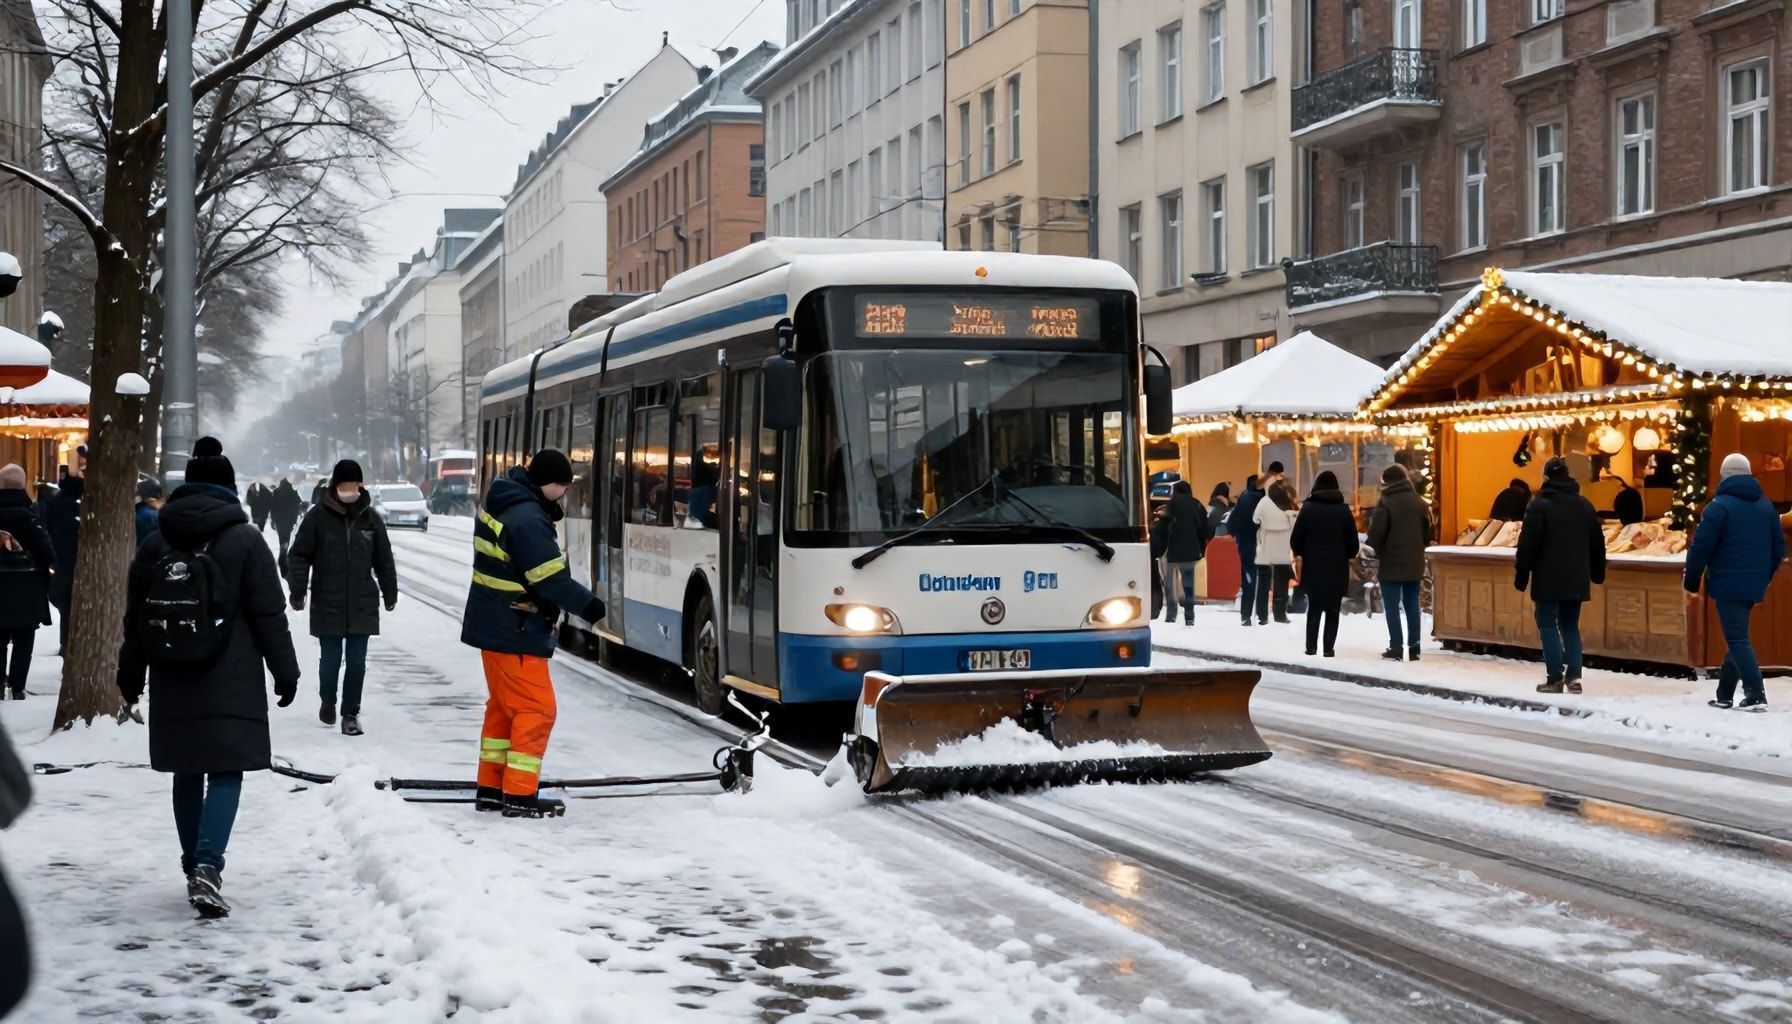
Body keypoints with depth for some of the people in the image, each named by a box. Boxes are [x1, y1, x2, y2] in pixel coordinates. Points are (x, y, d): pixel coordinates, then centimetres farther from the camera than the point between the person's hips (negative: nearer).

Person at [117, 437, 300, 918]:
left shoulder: (156, 541, 7)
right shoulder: (244, 539, -5)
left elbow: (135, 616, 13)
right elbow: (269, 614, -6)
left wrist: (131, 674, 23)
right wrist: (285, 670, 2)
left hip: (173, 681, 4)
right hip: (231, 681, -4)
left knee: (188, 772, 14)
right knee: (226, 770, -3)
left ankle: (196, 867, 21)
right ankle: (208, 866, -19)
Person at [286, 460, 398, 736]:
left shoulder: (370, 518, 4)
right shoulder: (318, 517, -5)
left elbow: (383, 558, 12)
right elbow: (299, 556, -3)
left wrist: (390, 593, 15)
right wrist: (297, 591, -8)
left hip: (363, 605, 2)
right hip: (327, 604, -2)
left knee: (357, 662, 3)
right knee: (330, 659, 5)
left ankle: (351, 713, 14)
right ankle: (327, 701, 31)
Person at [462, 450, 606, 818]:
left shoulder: (500, 505, 9)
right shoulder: (528, 519, -22)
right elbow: (550, 578, -22)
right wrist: (588, 604, -11)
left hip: (492, 625, 10)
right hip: (515, 633, -10)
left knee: (504, 707, 17)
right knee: (536, 710, -4)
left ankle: (491, 788, 23)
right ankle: (519, 796, -2)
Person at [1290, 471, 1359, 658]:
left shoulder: (1308, 508, -4)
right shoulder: (1344, 510, 1)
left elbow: (1296, 538, -2)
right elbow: (1352, 540, 4)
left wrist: (1298, 555, 16)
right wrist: (1348, 556, 21)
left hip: (1313, 565, 0)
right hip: (1337, 566, 0)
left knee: (1314, 607, 9)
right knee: (1333, 609, 6)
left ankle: (1311, 647, 4)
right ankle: (1329, 648, 0)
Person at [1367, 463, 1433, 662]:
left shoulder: (1386, 502, -12)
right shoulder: (1419, 503, 6)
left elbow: (1376, 534, -14)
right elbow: (1428, 533, 10)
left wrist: (1378, 553, 3)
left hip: (1391, 563, -5)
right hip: (1414, 563, 5)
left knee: (1392, 607, 0)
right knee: (1412, 606, 10)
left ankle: (1396, 648, -2)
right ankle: (1414, 648, 10)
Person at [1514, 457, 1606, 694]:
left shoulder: (1540, 505, -9)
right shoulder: (1584, 505, 11)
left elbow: (1527, 544, -12)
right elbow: (1597, 544, 18)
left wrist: (1522, 575, -6)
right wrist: (1597, 573, 29)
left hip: (1548, 579, -5)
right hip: (1576, 579, 6)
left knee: (1547, 624, 0)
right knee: (1570, 625, 12)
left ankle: (1555, 678, -8)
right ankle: (1574, 676, 3)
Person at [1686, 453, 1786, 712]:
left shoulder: (1720, 506, -10)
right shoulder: (1766, 506, 11)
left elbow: (1701, 546, -13)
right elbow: (1778, 547, 16)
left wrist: (1692, 577, 0)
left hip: (1728, 583, -7)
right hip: (1754, 584, 7)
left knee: (1737, 639, -7)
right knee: (1737, 636, 15)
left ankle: (1756, 696, -17)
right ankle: (1724, 695, 17)